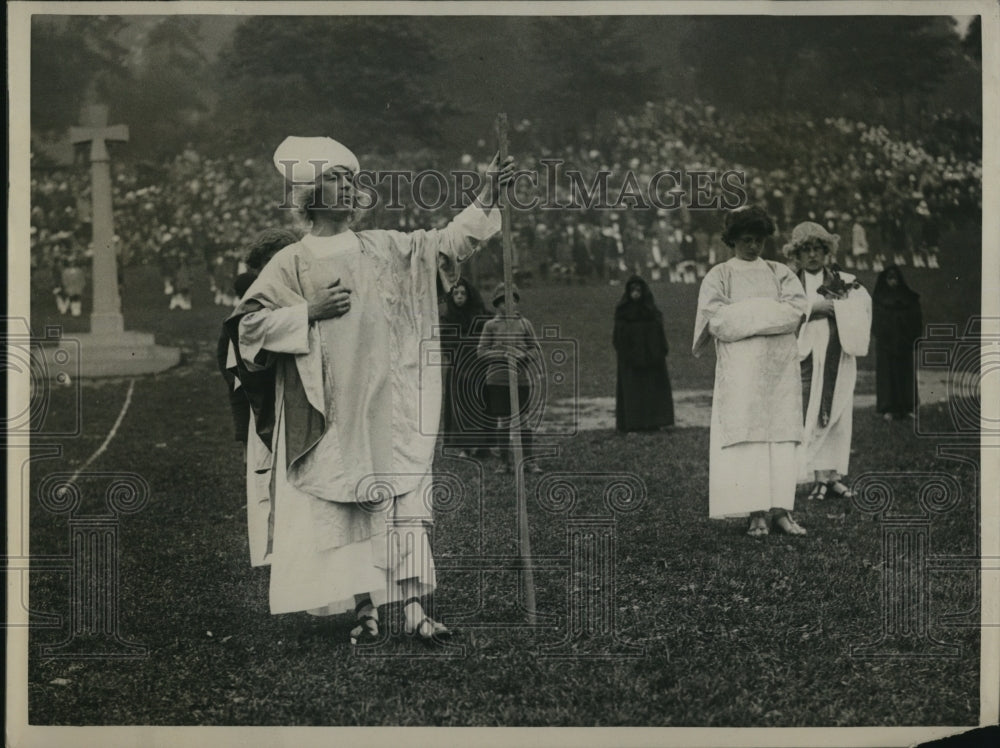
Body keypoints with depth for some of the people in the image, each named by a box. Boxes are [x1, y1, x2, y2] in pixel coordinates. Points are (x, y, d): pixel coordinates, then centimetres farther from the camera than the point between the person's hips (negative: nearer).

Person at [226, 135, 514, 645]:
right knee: (344, 507, 1)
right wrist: (310, 312, -10)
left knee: (405, 500, -6)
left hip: (389, 407, 2)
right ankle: (365, 609, 9)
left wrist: (486, 198, -4)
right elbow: (250, 322, -1)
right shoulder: (291, 264, 4)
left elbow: (445, 244, 7)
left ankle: (413, 607, -7)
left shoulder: (383, 249, 12)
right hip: (331, 410, -2)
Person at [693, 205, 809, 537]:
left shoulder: (780, 273, 16)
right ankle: (756, 512, -12)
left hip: (779, 365, 3)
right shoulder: (719, 276, 9)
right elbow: (715, 317, -7)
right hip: (739, 366, -2)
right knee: (747, 435, -10)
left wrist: (743, 314, -7)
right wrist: (771, 311, -5)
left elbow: (798, 308, 0)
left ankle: (781, 508, -7)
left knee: (781, 434, -5)